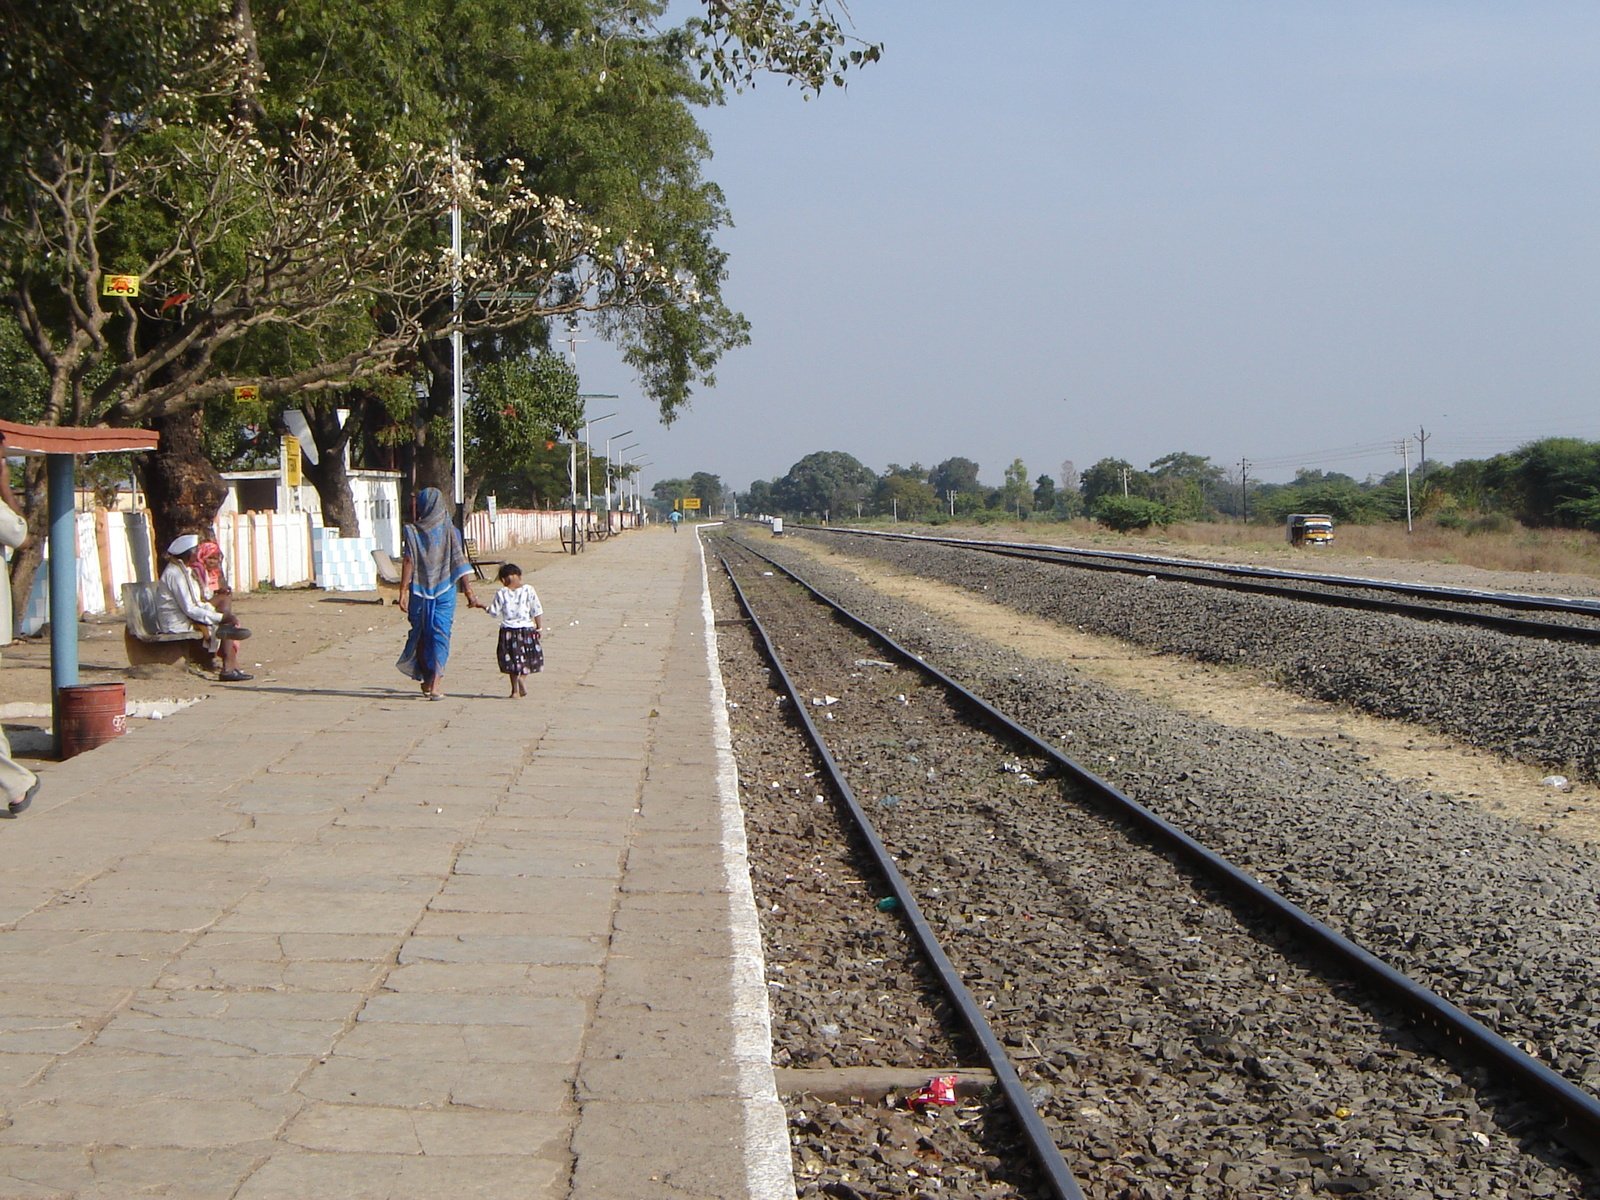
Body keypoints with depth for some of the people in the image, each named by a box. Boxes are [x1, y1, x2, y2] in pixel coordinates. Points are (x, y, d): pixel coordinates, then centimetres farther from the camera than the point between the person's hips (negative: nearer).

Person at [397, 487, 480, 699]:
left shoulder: (413, 532, -4)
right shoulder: (450, 532, -2)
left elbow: (408, 563, -9)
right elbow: (460, 564, -4)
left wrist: (403, 592, -7)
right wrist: (469, 593, -2)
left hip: (419, 591, 0)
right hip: (444, 591, 0)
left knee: (420, 634, 16)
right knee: (440, 634, 2)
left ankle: (426, 679, 25)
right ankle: (435, 683, -9)